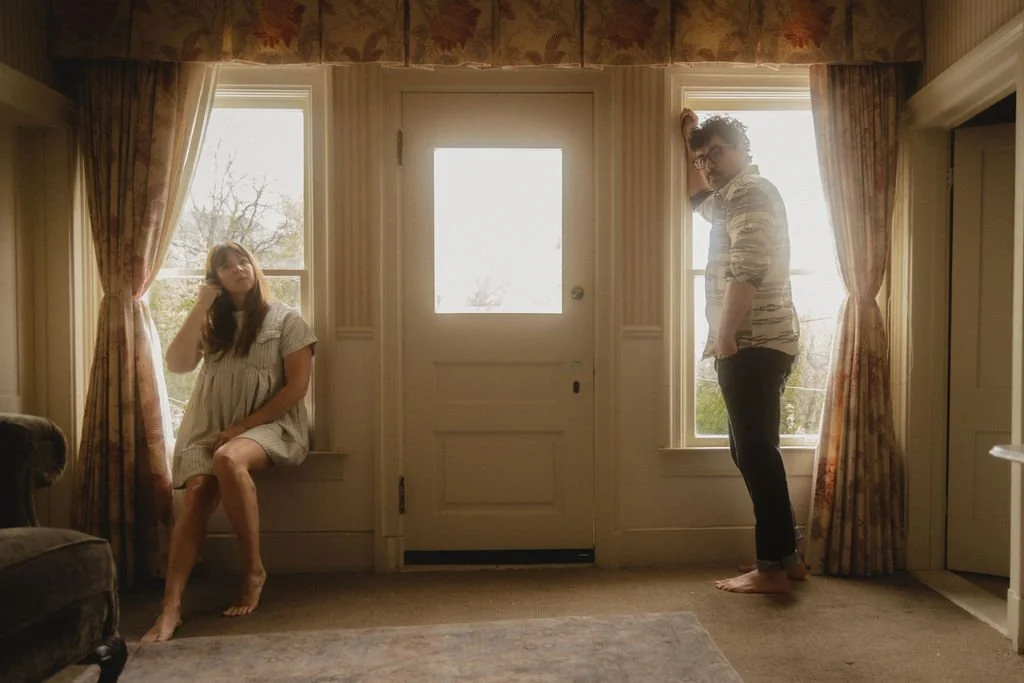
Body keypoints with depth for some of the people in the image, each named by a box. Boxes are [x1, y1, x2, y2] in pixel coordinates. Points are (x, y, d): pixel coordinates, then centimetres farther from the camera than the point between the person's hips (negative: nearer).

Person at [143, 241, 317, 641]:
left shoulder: (285, 319, 3)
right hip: (209, 427, 4)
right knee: (197, 492, -26)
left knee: (228, 459, -36)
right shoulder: (212, 323, 17)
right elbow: (176, 364, 1)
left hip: (269, 424, -4)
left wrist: (243, 426, -12)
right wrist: (201, 307, -2)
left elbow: (297, 386, -5)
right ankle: (171, 607, -27)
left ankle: (253, 570, -21)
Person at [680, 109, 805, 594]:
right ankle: (786, 556, 19)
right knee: (751, 450, 13)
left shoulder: (751, 191, -7)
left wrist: (724, 334, -25)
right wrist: (690, 141, 39)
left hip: (754, 344, -10)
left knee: (756, 451, -8)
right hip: (750, 345, 10)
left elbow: (747, 268, -22)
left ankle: (772, 568, -1)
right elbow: (698, 198, 46)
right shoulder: (730, 198, 24)